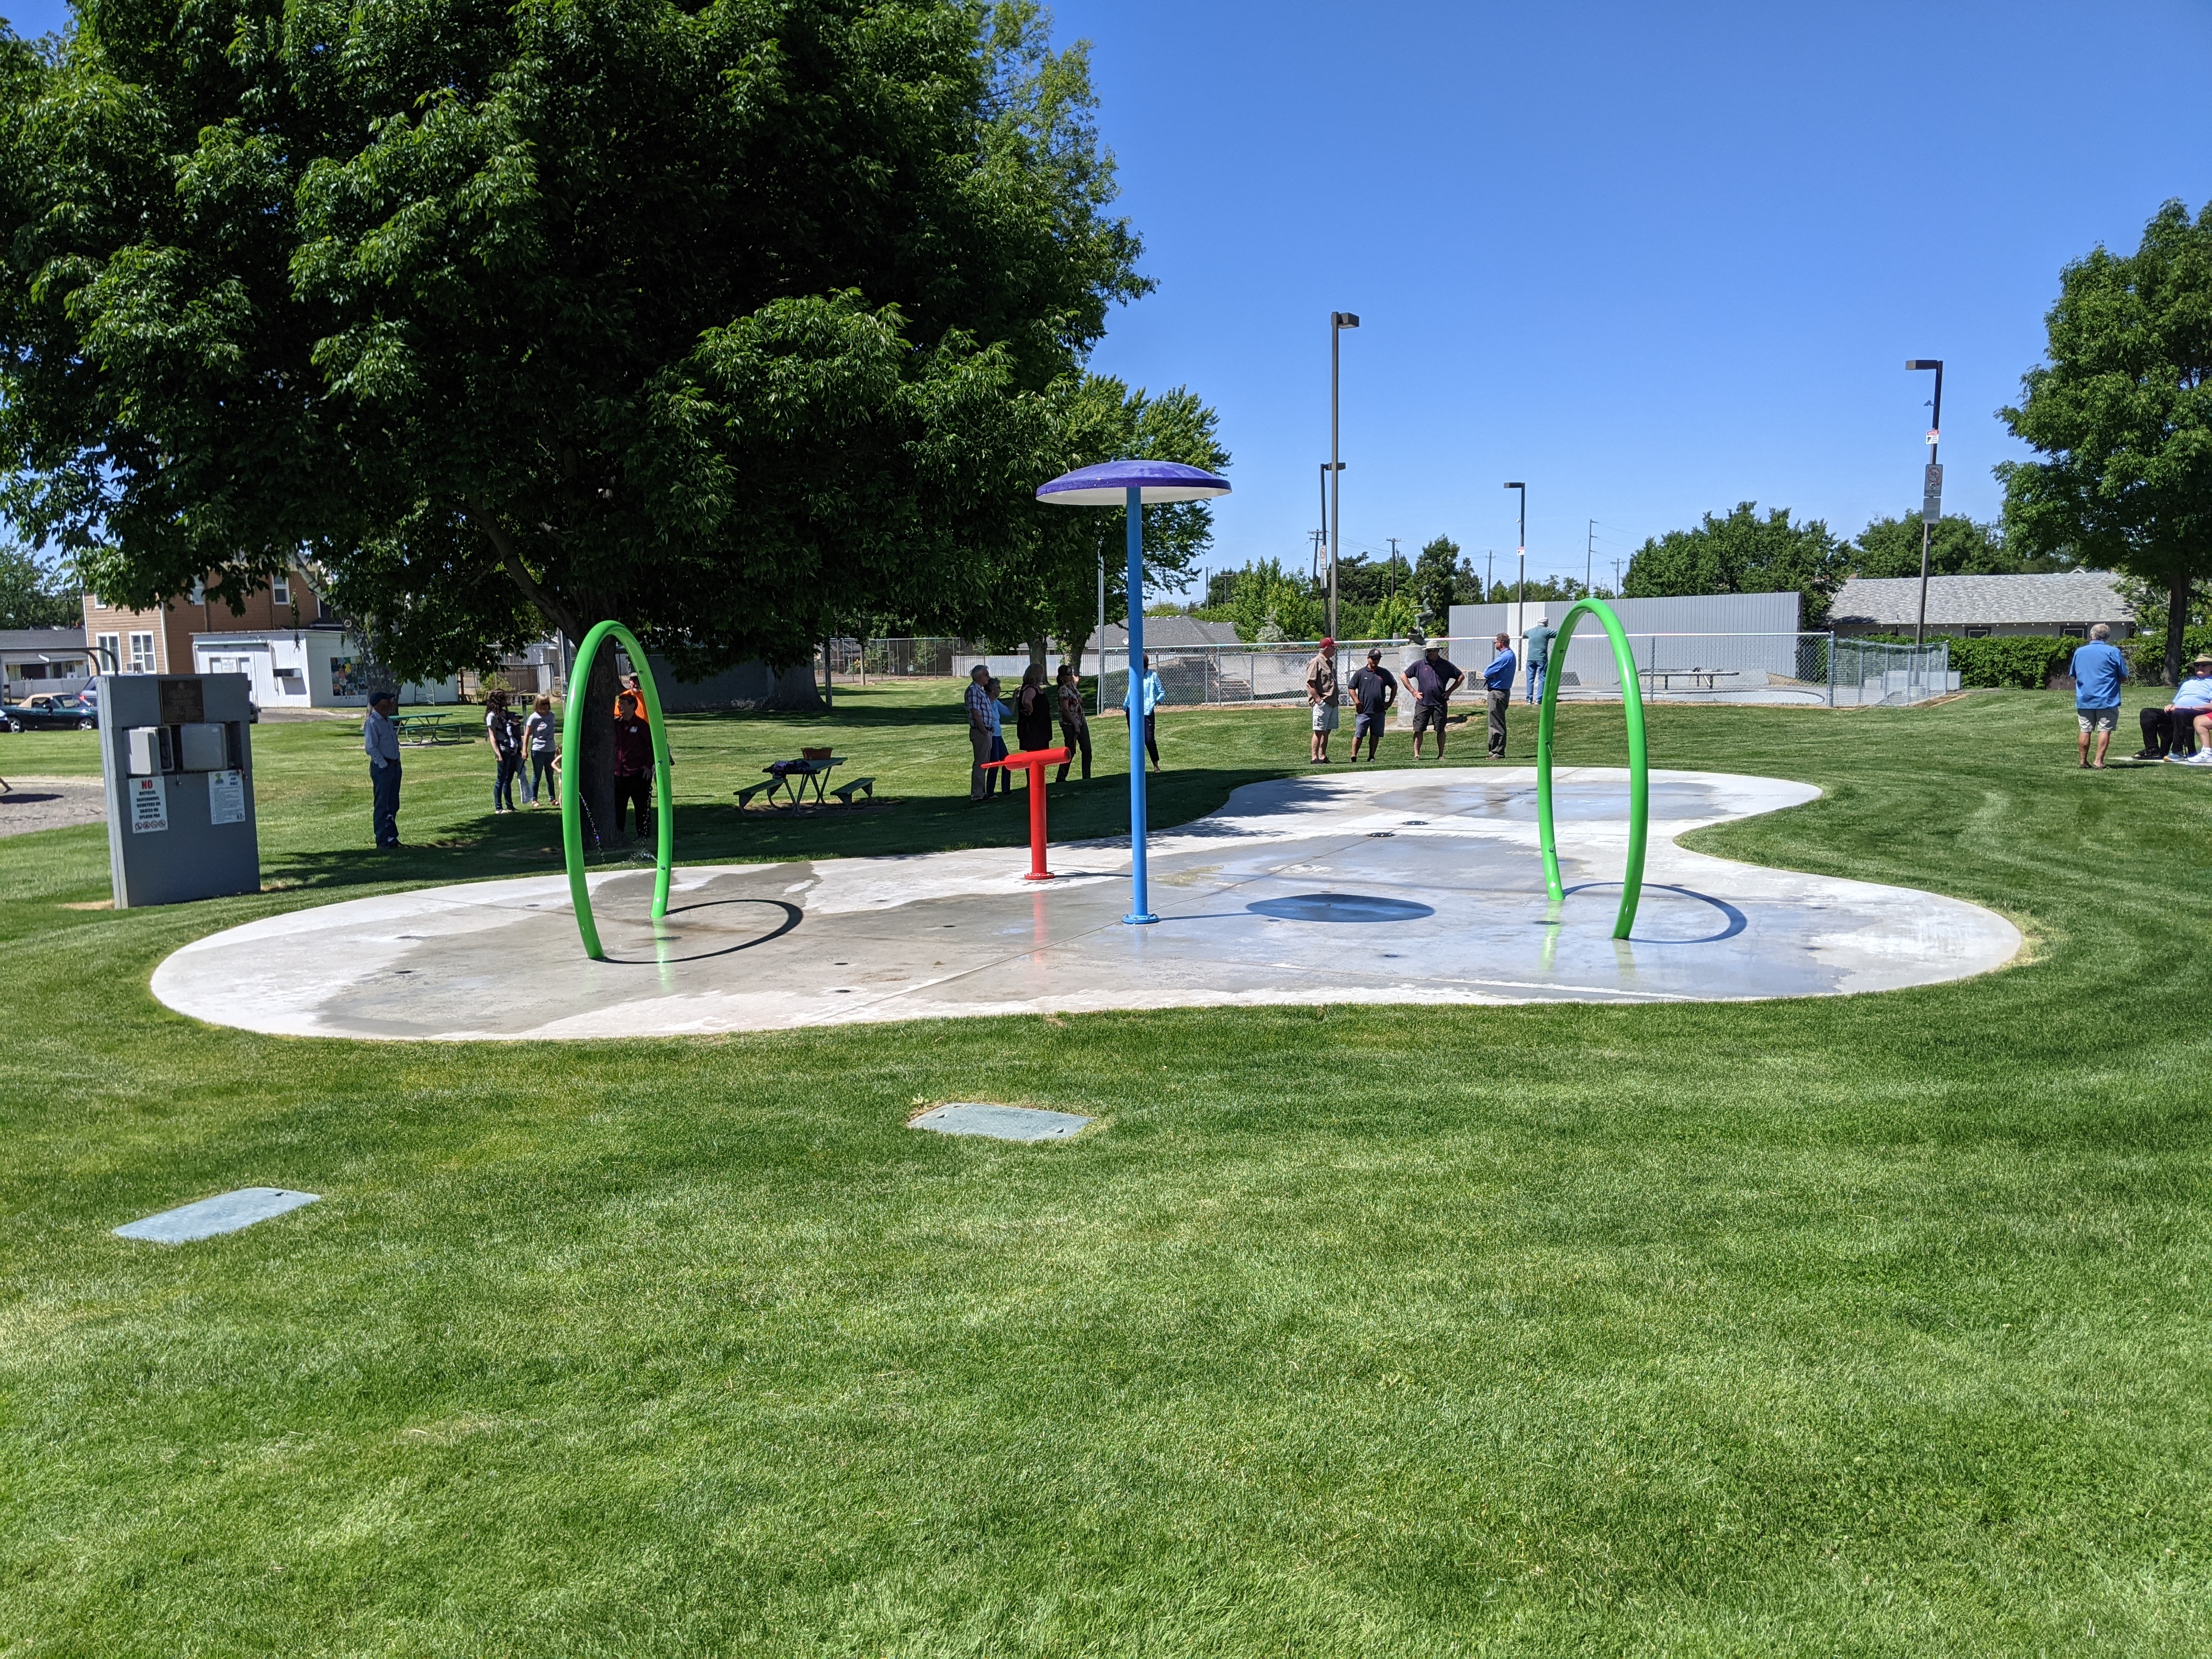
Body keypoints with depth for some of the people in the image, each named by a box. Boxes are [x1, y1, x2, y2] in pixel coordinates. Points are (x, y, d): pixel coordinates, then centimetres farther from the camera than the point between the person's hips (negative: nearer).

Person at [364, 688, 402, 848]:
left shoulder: (389, 721, 15)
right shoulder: (372, 723, -13)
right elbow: (371, 748, -19)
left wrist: (396, 762, 14)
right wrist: (384, 765, -17)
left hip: (395, 766, 9)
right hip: (382, 768, -9)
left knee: (393, 805, 14)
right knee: (382, 805, -4)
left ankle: (392, 837, 23)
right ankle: (383, 840, 0)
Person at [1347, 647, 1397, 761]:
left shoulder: (1385, 673, 10)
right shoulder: (1360, 673, 3)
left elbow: (1394, 686, 19)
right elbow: (1352, 688, 6)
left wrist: (1390, 702, 12)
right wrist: (1356, 701, -9)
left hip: (1379, 712, 3)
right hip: (1364, 712, -3)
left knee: (1375, 735, 7)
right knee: (1358, 735, -4)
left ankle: (1371, 757, 14)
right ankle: (1353, 756, -2)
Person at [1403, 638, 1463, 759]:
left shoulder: (1446, 665, 7)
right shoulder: (1419, 665, 5)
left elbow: (1461, 677, 15)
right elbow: (1404, 677, 12)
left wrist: (1450, 691, 6)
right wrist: (1413, 691, 5)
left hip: (1440, 703, 0)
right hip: (1423, 703, 0)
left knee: (1440, 730, 4)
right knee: (1418, 729, -5)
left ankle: (1441, 754, 13)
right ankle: (1416, 754, 0)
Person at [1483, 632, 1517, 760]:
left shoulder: (1504, 657, -19)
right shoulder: (1510, 655, 15)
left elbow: (1487, 673, -18)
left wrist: (1486, 674, 2)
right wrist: (1489, 674, -5)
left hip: (1498, 693, -11)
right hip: (1503, 691, 11)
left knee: (1497, 724, -6)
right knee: (1495, 723, 15)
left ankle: (1498, 753, -3)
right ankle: (1494, 751, 21)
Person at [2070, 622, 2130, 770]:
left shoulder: (2079, 652, 5)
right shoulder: (2113, 652, -5)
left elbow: (2074, 676, 14)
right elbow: (2123, 676, -1)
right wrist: (2110, 678, 17)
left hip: (2084, 699, 3)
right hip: (2107, 700, -3)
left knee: (2086, 730, 9)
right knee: (2105, 730, -1)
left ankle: (2084, 762, 11)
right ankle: (2098, 762, -6)